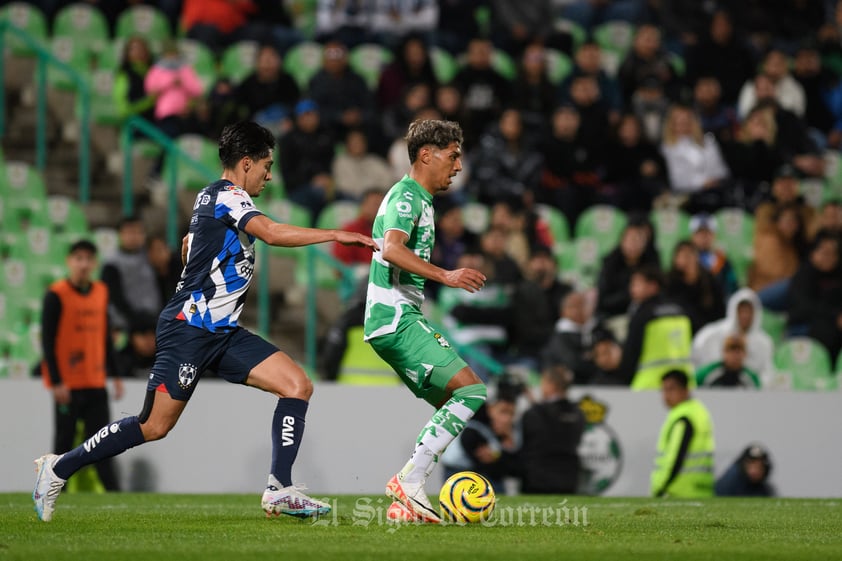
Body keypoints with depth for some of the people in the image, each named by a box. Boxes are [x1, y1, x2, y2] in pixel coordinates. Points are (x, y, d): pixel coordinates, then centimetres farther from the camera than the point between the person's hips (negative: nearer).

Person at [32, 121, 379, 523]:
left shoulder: (210, 197, 17)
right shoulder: (227, 196, -12)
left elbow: (188, 247, 33)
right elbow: (272, 233, -28)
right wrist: (336, 235, -25)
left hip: (222, 332, 10)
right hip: (188, 329, -10)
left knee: (298, 385, -6)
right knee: (154, 427, -7)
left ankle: (279, 490, -10)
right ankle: (58, 468, 9)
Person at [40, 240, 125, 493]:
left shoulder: (101, 292, 10)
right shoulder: (56, 295, -8)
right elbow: (47, 341, -10)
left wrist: (115, 375, 15)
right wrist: (56, 382, -16)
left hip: (96, 383, 5)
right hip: (67, 384, -5)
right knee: (65, 441, -1)